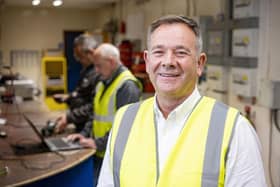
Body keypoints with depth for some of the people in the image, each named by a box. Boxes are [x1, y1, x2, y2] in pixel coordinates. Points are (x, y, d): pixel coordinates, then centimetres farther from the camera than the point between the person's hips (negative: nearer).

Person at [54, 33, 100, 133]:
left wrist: (69, 117, -23)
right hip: (80, 126, 10)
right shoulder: (87, 69, 10)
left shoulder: (98, 74, -24)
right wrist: (67, 97, 9)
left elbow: (93, 107, -27)